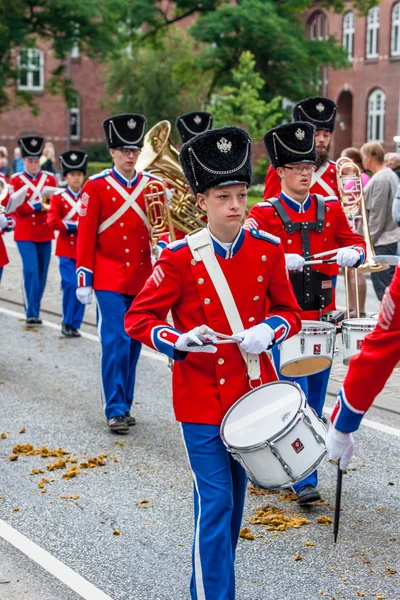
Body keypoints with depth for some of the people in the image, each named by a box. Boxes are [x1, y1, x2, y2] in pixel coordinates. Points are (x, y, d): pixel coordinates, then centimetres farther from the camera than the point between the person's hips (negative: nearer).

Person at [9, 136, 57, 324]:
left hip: (44, 233, 4)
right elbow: (17, 208, -9)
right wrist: (39, 205, -21)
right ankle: (31, 313, -10)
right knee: (31, 270, -13)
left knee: (42, 273, 8)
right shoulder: (16, 180, -2)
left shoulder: (49, 178, 6)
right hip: (25, 234, -4)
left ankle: (35, 309, 20)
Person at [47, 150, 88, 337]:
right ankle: (67, 322, 4)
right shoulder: (58, 197, 3)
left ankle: (75, 324, 11)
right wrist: (71, 226, -14)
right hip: (67, 248, -2)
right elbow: (52, 220, -9)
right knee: (71, 284, -12)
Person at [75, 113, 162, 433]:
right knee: (116, 342, -9)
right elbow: (85, 235, -4)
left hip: (142, 280, 4)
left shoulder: (152, 185, 6)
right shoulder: (96, 186, -3)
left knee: (133, 343, 9)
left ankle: (124, 403, 21)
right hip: (110, 279, -4)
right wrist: (84, 280, -6)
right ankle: (116, 410, -2)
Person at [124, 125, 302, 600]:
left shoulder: (268, 250, -3)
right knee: (215, 500, -6)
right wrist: (177, 341, -24)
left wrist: (269, 330, -15)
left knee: (235, 495, 16)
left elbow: (289, 311, 7)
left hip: (253, 391, 4)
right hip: (202, 396, -4)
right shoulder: (180, 257, -12)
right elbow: (138, 318, -6)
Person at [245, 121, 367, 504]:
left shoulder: (330, 208, 8)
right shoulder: (264, 214, -3)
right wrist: (280, 261, -28)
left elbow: (355, 243, 12)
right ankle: (304, 478, -2)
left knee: (315, 396, 13)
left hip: (321, 314, 4)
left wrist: (351, 253, -11)